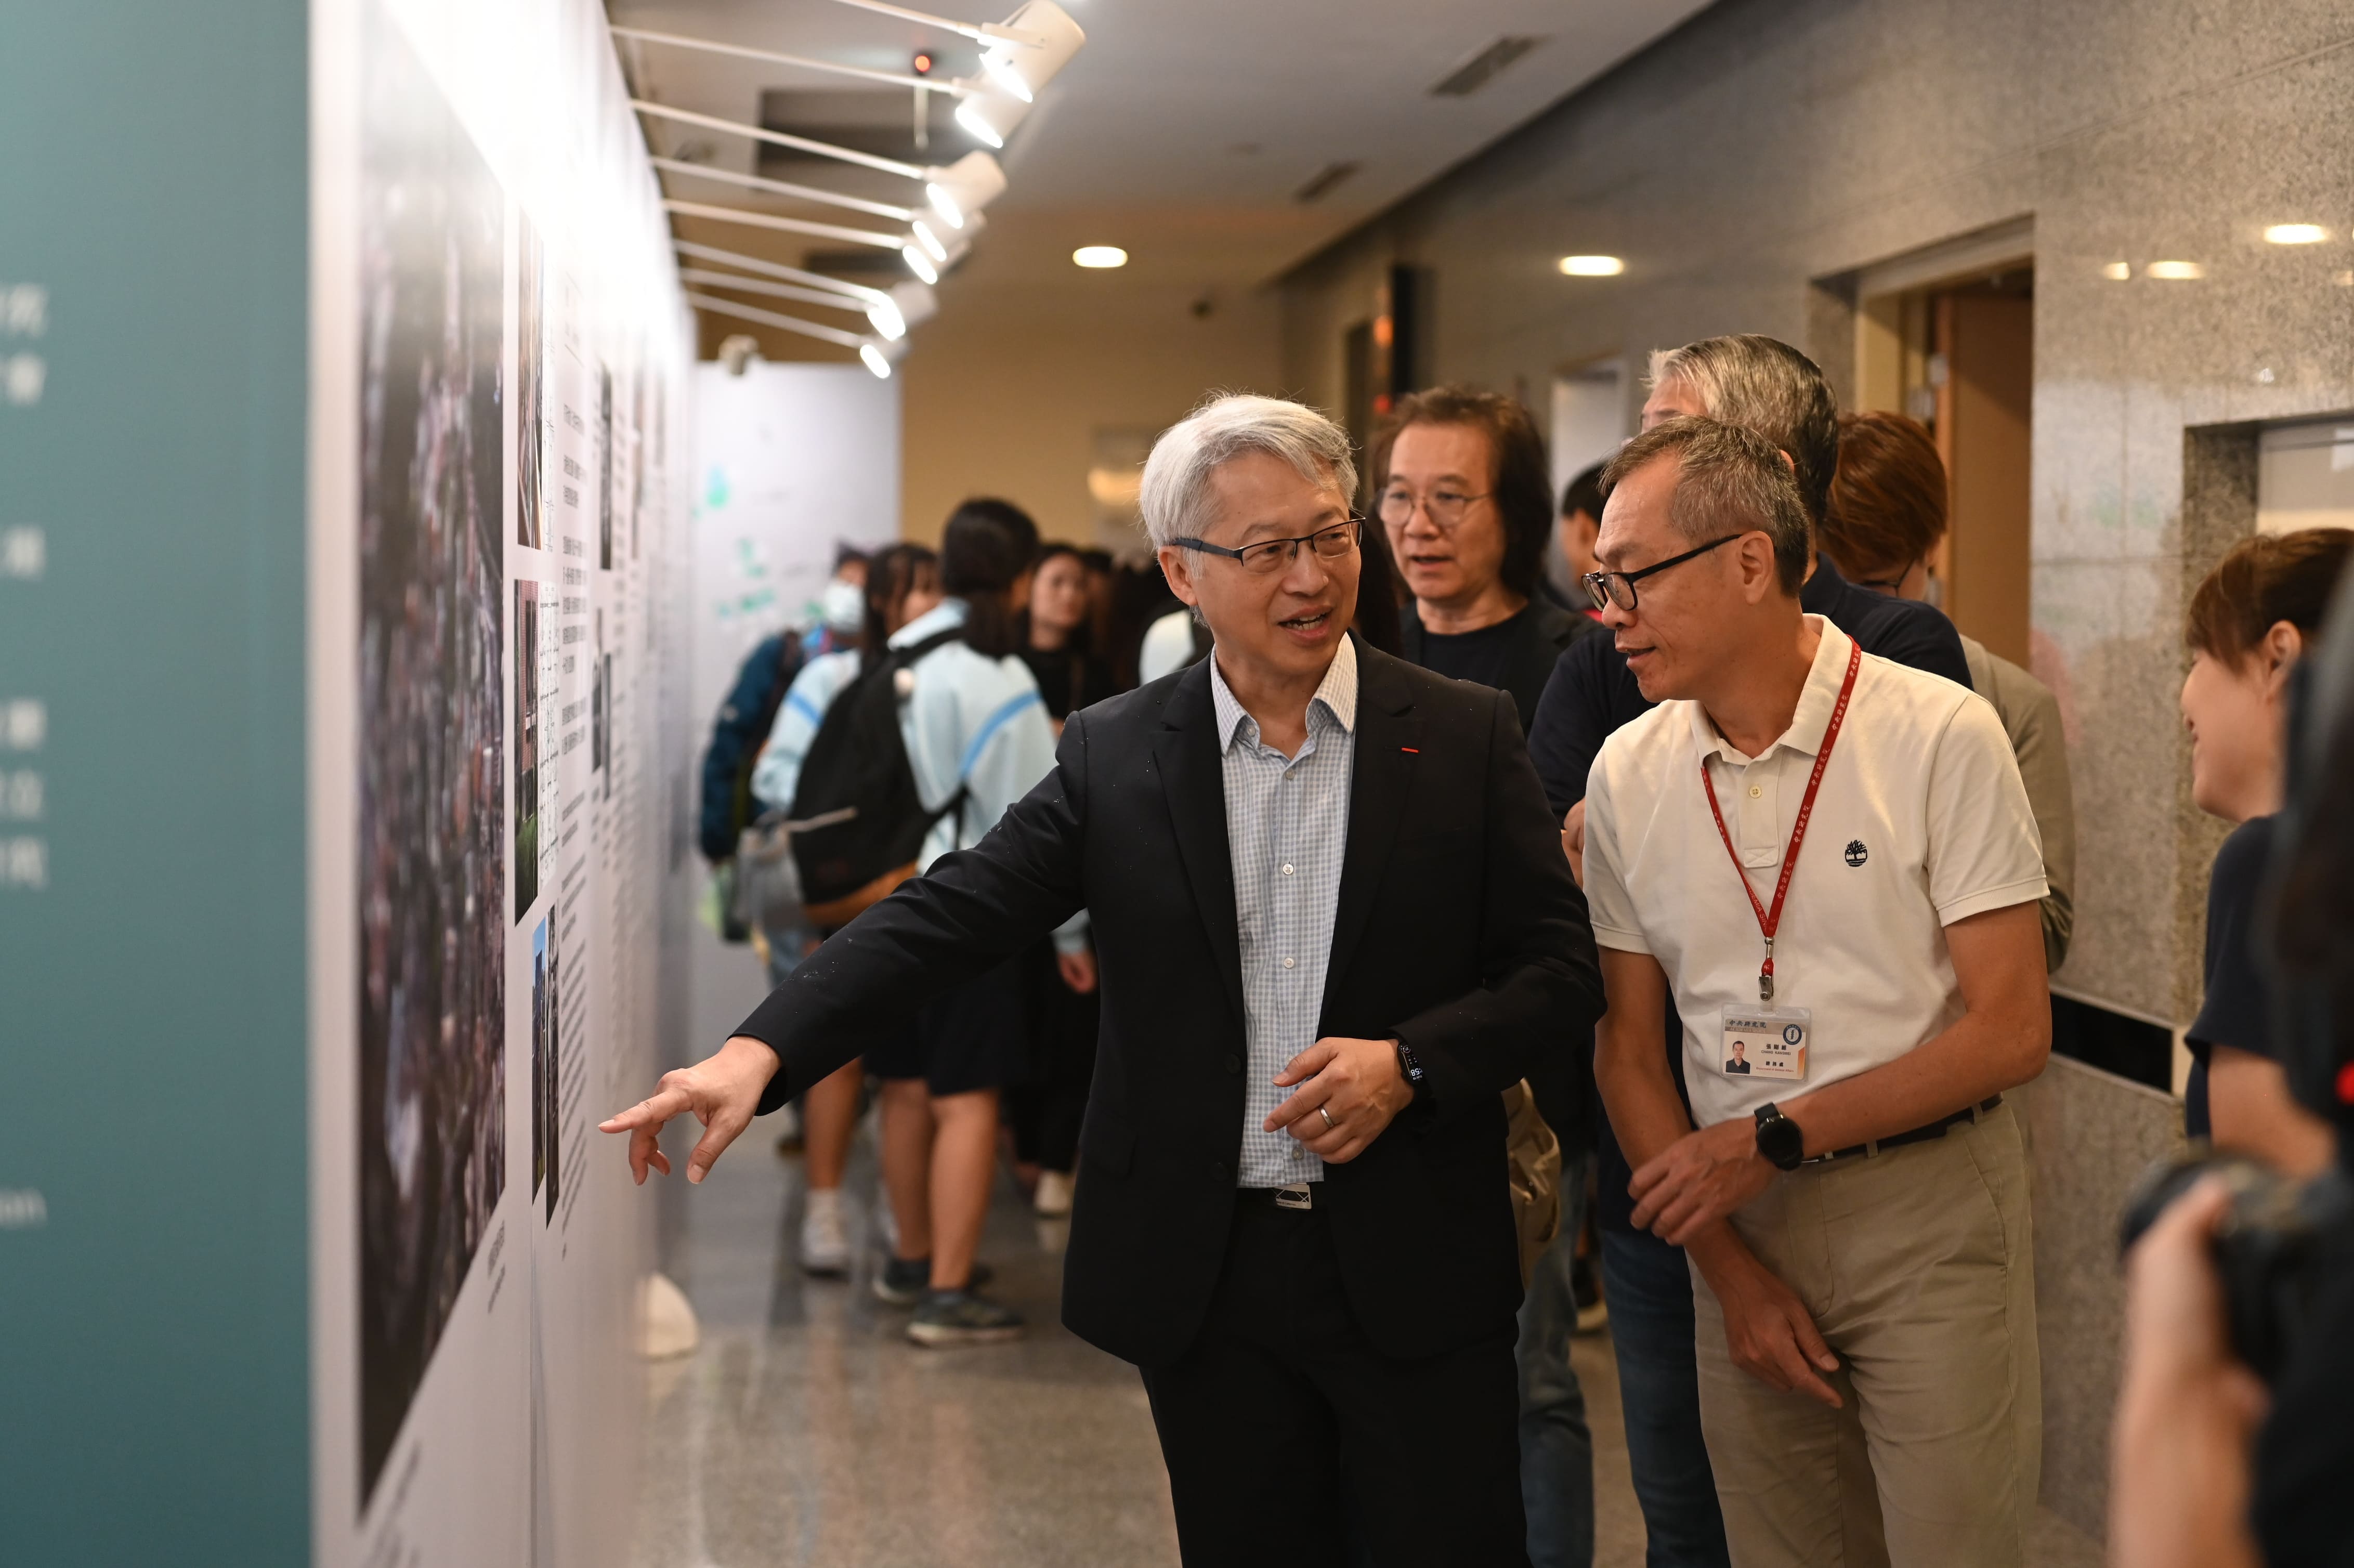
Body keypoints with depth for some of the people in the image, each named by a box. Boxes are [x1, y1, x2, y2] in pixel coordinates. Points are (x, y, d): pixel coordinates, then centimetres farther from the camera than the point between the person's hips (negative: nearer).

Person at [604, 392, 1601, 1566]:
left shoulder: (1461, 738, -1)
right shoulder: (1113, 755, 2)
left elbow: (1560, 962, 1)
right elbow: (945, 917, -5)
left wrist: (1411, 1062, -16)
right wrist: (759, 1051, -18)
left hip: (1412, 1274, -1)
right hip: (1203, 1276, 1)